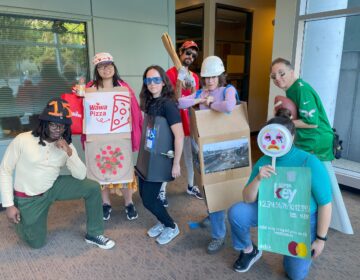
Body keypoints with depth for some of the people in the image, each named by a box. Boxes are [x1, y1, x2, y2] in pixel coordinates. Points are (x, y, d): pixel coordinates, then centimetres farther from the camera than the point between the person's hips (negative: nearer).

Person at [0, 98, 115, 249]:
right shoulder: (22, 140, -19)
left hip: (53, 187, 3)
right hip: (29, 198, -3)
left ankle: (93, 234, 1)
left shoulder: (66, 146, -8)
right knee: (37, 243, 5)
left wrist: (69, 152, -29)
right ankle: (20, 220, 37)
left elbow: (81, 175, -14)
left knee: (93, 187, -15)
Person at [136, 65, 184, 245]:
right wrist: (143, 153, 16)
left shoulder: (168, 104, -18)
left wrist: (176, 164, -19)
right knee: (144, 195, 13)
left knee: (149, 199, -1)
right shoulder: (149, 102, 6)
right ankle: (162, 222, 36)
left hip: (160, 160, -7)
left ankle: (171, 227, 23)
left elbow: (179, 136, -21)